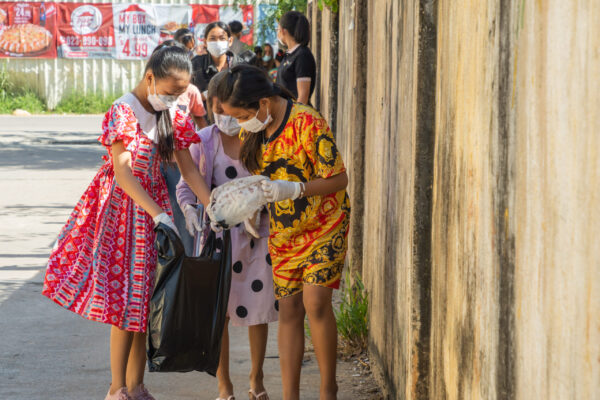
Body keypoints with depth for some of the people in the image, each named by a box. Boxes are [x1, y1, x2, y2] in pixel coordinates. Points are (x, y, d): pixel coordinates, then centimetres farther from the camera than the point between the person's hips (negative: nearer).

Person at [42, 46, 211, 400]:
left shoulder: (173, 117, 6)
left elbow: (189, 168, 4)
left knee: (144, 297, 8)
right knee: (126, 295, -6)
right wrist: (159, 215, -29)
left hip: (153, 206, 6)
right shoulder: (123, 112, -15)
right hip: (122, 206, -6)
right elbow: (122, 172, -21)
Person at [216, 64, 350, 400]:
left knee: (315, 302, -17)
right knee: (289, 310, 4)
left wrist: (293, 189, -31)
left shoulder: (307, 123, -23)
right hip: (284, 231, 6)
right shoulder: (253, 129, -2)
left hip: (324, 224, -6)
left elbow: (339, 178, -19)